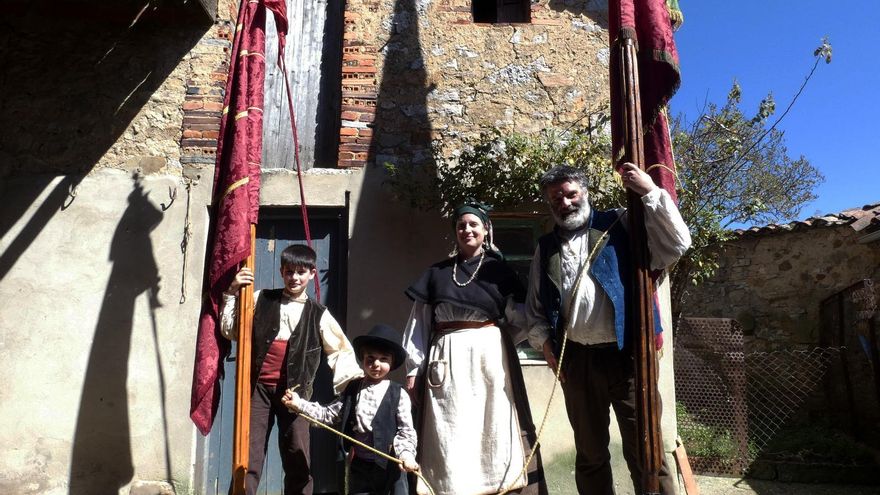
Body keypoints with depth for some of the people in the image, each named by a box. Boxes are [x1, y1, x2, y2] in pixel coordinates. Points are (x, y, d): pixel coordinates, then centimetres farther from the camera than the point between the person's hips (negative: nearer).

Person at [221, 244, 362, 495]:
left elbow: (340, 349, 7)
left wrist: (354, 380, -8)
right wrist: (232, 293, 0)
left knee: (298, 460, 5)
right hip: (258, 387, 0)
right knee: (248, 457, 2)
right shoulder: (262, 299, 7)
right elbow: (230, 330, 8)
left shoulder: (318, 314, 5)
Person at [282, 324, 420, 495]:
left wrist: (406, 453, -28)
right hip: (360, 464, 4)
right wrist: (300, 404, 0)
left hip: (390, 465, -3)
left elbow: (406, 430, -11)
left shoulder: (398, 395, -10)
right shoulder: (352, 389, 2)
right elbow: (329, 414, 7)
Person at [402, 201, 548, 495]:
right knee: (451, 435, 2)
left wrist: (496, 343, -10)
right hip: (448, 360, 1)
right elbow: (419, 322, 7)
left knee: (495, 431, 2)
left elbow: (520, 321, 5)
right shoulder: (437, 273, 10)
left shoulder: (499, 269, 7)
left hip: (491, 358, -1)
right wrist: (413, 368, 2)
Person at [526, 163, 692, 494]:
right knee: (590, 453, 16)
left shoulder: (619, 226, 4)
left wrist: (650, 192, -10)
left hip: (626, 355, -3)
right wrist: (546, 344, 3)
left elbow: (677, 245, -6)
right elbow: (535, 306, 16)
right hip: (576, 360, 3)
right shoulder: (546, 248, 13)